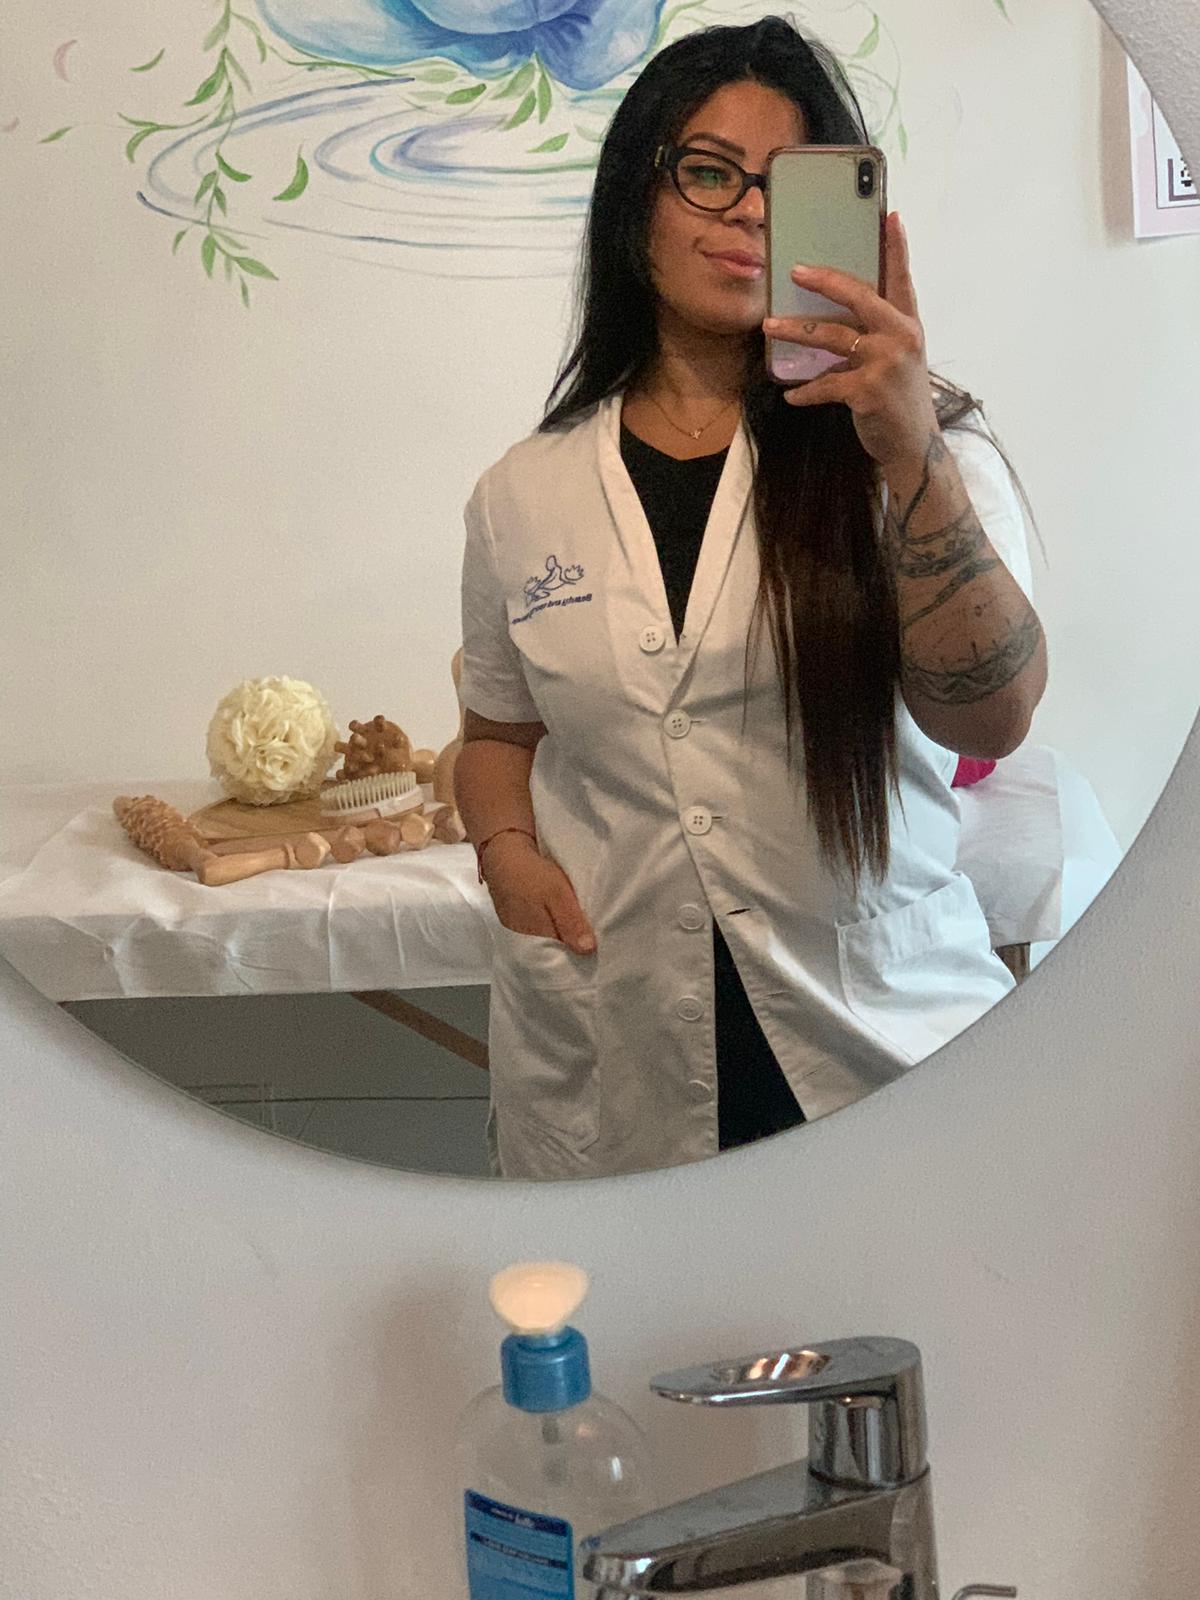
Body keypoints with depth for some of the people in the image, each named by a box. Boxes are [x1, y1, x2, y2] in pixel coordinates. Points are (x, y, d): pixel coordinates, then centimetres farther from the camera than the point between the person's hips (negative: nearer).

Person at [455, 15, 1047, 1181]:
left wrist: (912, 456, -29)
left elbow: (992, 716, -17)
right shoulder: (525, 494, 4)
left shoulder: (921, 448, -1)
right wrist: (506, 849, -3)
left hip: (879, 1037, -1)